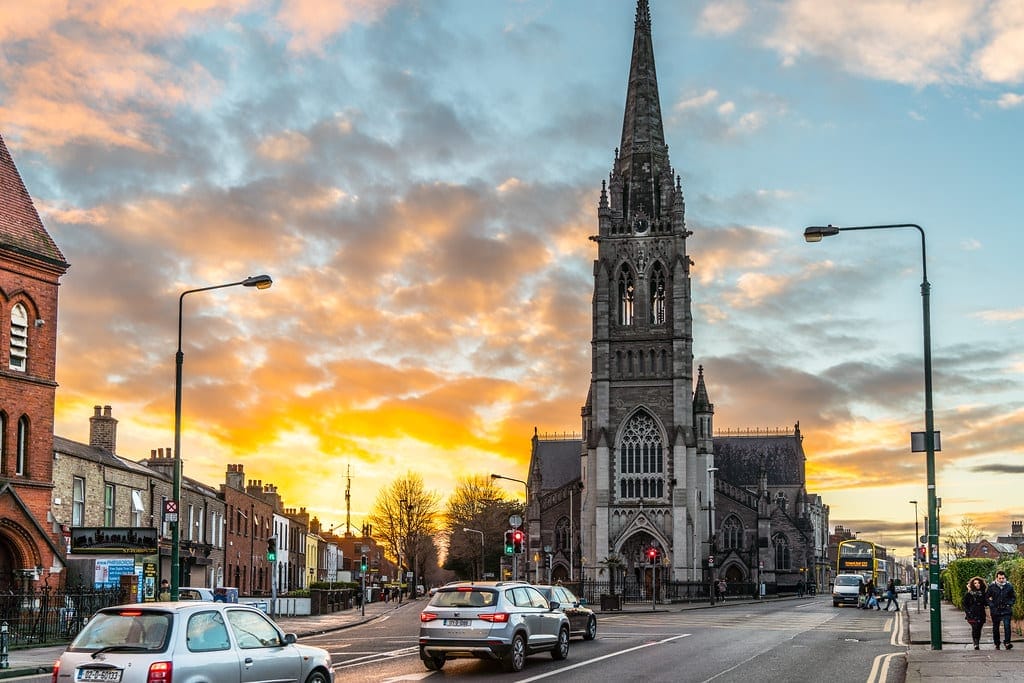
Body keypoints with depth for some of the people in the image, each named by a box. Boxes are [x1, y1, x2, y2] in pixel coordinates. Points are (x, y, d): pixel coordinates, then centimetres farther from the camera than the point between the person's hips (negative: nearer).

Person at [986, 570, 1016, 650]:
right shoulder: (992, 587, -2)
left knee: (1007, 626, -15)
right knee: (995, 628, 8)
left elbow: (1013, 597, 14)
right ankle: (997, 644, 19)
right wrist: (991, 605, -5)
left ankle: (1007, 642, -13)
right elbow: (987, 597, 7)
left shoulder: (1009, 586, 2)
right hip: (995, 610, 1)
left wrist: (1010, 604, 0)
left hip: (1006, 610, -1)